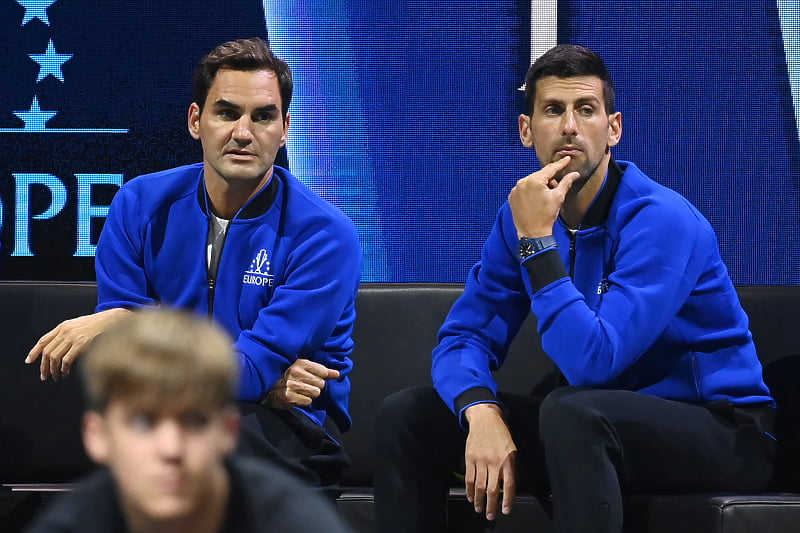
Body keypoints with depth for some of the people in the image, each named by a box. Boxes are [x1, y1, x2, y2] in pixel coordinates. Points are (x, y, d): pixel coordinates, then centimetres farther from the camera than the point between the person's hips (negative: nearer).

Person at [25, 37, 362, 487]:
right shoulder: (141, 206, 2)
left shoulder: (326, 234, -9)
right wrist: (261, 385, -15)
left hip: (291, 422, -2)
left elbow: (249, 372, -17)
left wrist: (121, 323, -24)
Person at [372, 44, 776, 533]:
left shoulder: (663, 221, -21)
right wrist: (483, 413, -23)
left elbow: (592, 363, -30)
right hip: (602, 421, 7)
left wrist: (537, 240, -28)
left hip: (722, 432, -7)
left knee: (573, 410, -37)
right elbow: (465, 337, -2)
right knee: (408, 413, -3)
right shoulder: (524, 215, 1)